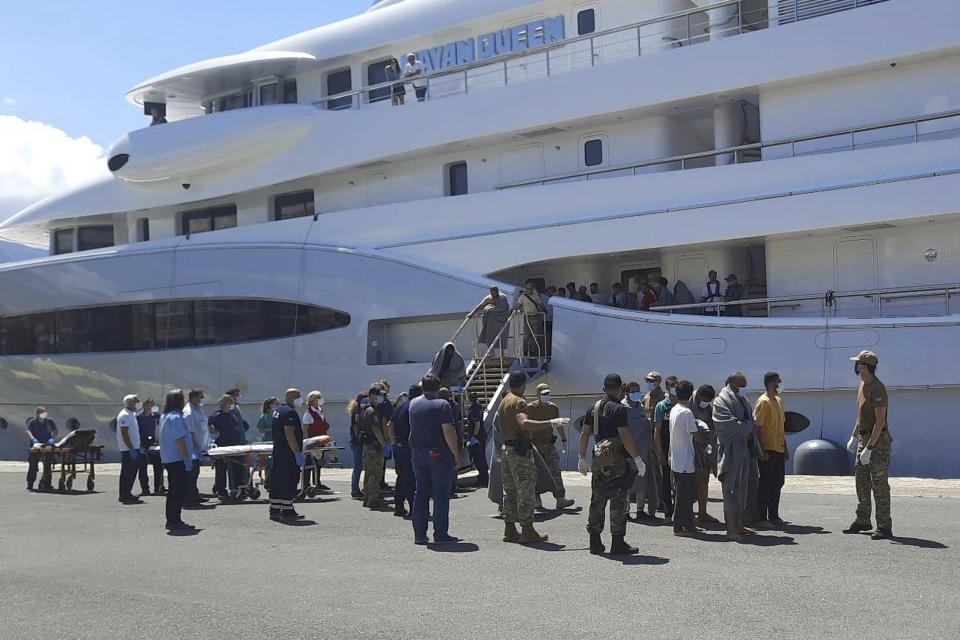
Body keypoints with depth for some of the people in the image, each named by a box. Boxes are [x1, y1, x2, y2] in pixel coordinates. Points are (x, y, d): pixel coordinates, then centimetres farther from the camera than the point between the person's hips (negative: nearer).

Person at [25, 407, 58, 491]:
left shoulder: (50, 422, 8)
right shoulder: (32, 422, 0)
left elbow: (56, 432, 4)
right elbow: (28, 432, -15)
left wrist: (53, 438, -16)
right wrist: (33, 438, -35)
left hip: (47, 446, 3)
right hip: (36, 446, -3)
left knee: (47, 465, 5)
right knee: (33, 465, -4)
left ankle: (47, 484, 13)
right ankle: (30, 485, 2)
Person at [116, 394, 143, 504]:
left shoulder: (132, 414, 17)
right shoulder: (124, 415, -14)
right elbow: (124, 434, -20)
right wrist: (131, 448, -23)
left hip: (133, 448, 10)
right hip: (128, 449, -10)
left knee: (132, 471, 13)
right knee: (127, 473, -6)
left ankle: (127, 494, 20)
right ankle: (125, 496, -2)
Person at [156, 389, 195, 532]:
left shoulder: (163, 417, 15)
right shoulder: (176, 418, -16)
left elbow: (158, 438, 23)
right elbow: (180, 440, -22)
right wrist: (187, 459, -20)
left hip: (168, 460, 10)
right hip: (178, 460, -10)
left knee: (174, 491, 15)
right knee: (180, 492, -7)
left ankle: (172, 520, 20)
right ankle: (174, 521, -6)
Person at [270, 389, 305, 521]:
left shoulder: (278, 411, 19)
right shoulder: (290, 412, -14)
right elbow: (289, 434, -22)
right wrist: (298, 453, -23)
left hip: (278, 451, 10)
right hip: (289, 454, -10)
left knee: (277, 480, 10)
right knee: (289, 481, -7)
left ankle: (274, 510, 14)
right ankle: (287, 511, -7)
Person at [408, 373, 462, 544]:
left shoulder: (413, 403, 8)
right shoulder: (442, 405, -10)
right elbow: (448, 432, -17)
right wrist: (457, 455, -11)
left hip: (417, 453, 5)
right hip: (439, 454, -5)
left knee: (420, 493, 10)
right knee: (441, 494, 0)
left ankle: (419, 534, 9)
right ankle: (440, 534, -1)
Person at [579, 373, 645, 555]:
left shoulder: (593, 408, 11)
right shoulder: (619, 409, -10)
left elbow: (584, 434, 12)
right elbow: (625, 437, -17)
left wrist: (582, 458, 19)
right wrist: (638, 459, -12)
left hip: (598, 458, 7)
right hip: (616, 459, -7)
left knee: (597, 499, 12)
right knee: (619, 500, -1)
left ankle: (595, 542, 16)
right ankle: (617, 543, -1)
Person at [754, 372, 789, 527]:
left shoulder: (778, 400, 14)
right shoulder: (763, 402, -14)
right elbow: (757, 427, -16)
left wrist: (785, 447, 19)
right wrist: (762, 451, -19)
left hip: (779, 450, 9)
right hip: (768, 450, -9)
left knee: (777, 483, 12)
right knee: (766, 484, -3)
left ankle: (774, 516, 21)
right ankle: (762, 518, 3)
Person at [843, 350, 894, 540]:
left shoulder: (877, 388, -20)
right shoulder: (863, 385, 12)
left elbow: (880, 421, -24)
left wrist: (869, 448, -26)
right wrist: (854, 436, 21)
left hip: (878, 440, -10)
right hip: (864, 438, 10)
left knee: (879, 484, -8)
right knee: (862, 481, 16)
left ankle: (884, 527, -5)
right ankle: (862, 521, 27)